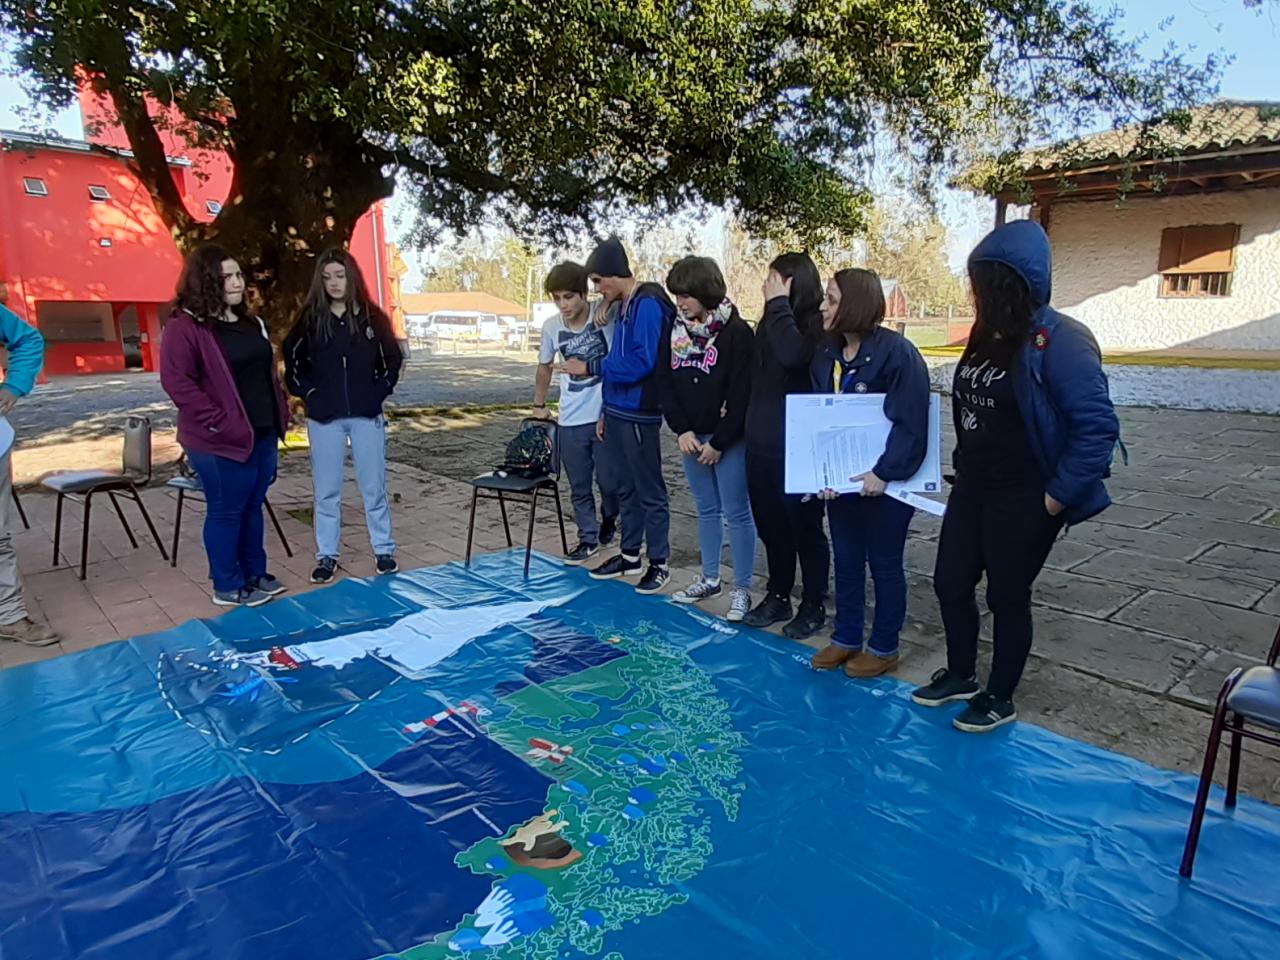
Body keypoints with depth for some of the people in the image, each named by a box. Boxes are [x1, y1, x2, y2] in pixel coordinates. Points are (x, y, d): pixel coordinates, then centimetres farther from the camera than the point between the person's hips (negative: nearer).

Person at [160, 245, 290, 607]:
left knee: (253, 506, 16)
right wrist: (219, 422, -20)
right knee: (227, 511, 2)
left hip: (264, 434, 8)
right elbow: (176, 381, -17)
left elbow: (268, 371, 22)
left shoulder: (250, 322, 15)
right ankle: (227, 586, 15)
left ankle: (255, 574, 28)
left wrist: (280, 412, 12)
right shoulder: (185, 326, -11)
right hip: (224, 441, -8)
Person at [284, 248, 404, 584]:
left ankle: (384, 550, 17)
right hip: (324, 418, 0)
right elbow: (291, 361, 11)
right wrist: (307, 392, 1)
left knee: (374, 487, 6)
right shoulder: (309, 319, 2)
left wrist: (379, 391, 0)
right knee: (327, 491, 6)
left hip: (366, 415, 0)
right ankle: (326, 556, 16)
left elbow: (393, 358, 9)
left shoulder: (371, 316, 2)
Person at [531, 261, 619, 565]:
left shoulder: (607, 316, -12)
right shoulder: (551, 326, -1)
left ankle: (609, 518, 36)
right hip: (570, 421, 3)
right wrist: (538, 405, 21)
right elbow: (544, 366, 14)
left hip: (607, 416, -3)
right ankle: (588, 538, 27)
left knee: (609, 481, 5)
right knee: (579, 486, 10)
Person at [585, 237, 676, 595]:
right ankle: (629, 555, 28)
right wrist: (606, 411, 16)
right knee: (625, 487, 16)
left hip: (639, 415, -9)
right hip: (617, 412, 9)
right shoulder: (624, 306, 13)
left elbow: (641, 363, -23)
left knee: (650, 491, 1)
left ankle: (659, 563, 13)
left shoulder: (648, 305, -15)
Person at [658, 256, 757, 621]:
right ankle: (710, 578, 29)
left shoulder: (737, 332, -14)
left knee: (736, 512, 1)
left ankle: (742, 589, 12)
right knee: (706, 509, 16)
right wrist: (682, 430, -7)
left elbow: (743, 393, -16)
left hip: (728, 439, -6)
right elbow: (665, 384, 4)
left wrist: (719, 442, -14)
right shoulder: (674, 332, 4)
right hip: (691, 435, 6)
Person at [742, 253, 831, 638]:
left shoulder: (815, 326, -13)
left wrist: (778, 303, -23)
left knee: (805, 528, 7)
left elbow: (791, 354, -35)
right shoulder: (769, 324, 8)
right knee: (771, 527, 17)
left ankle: (813, 606, 23)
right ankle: (778, 597, 32)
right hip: (761, 446, 7)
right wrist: (750, 424, 12)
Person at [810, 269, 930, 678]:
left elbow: (911, 423, -20)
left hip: (885, 483, -6)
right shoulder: (826, 355, 3)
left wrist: (885, 472, -23)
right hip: (841, 480, 6)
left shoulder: (898, 353, -18)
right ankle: (846, 638, 32)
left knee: (884, 564, 9)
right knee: (846, 561, 16)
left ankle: (884, 648, 25)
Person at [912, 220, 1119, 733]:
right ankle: (960, 674, 36)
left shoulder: (1059, 341, -19)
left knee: (1007, 596, 7)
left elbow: (1098, 426, -21)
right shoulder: (987, 338, 6)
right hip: (973, 489, 8)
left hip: (1023, 499, -8)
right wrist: (965, 468, 12)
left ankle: (1000, 698, 28)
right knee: (950, 581, 14)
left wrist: (1056, 497, -19)